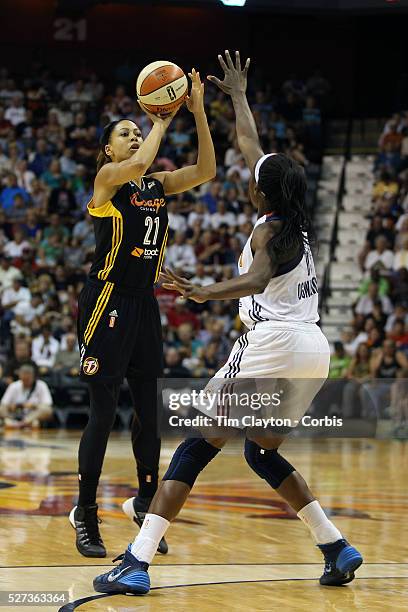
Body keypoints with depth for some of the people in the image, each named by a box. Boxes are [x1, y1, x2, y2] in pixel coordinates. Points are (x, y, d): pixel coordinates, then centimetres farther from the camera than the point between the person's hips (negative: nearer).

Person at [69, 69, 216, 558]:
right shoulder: (107, 178, -5)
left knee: (149, 410, 8)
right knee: (103, 412, -5)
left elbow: (206, 170, 0)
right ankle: (85, 513, 4)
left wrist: (197, 111, -6)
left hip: (144, 306, 6)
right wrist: (161, 122, -11)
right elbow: (139, 165, -26)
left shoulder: (160, 184, 12)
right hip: (106, 303, -6)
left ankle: (145, 503, 21)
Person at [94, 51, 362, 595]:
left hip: (274, 344, -8)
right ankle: (337, 549, 15)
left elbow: (257, 278, -27)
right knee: (262, 454, 23)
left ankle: (137, 561, -15)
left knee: (197, 447, -7)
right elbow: (250, 145, 32)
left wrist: (203, 293, -39)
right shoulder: (296, 221, 17)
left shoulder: (268, 230, -3)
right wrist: (238, 95, 42)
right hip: (315, 349, 8)